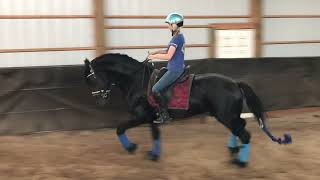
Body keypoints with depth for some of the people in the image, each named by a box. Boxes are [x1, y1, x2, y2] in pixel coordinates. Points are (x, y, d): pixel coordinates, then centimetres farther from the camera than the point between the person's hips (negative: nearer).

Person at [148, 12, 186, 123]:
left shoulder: (176, 38, -19)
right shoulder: (180, 36, 12)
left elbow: (168, 56, -23)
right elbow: (169, 51, 22)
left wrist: (154, 57, -10)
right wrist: (155, 52, 11)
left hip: (174, 70, -10)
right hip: (177, 68, 10)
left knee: (155, 89, -9)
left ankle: (164, 115, -4)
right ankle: (161, 109, 26)